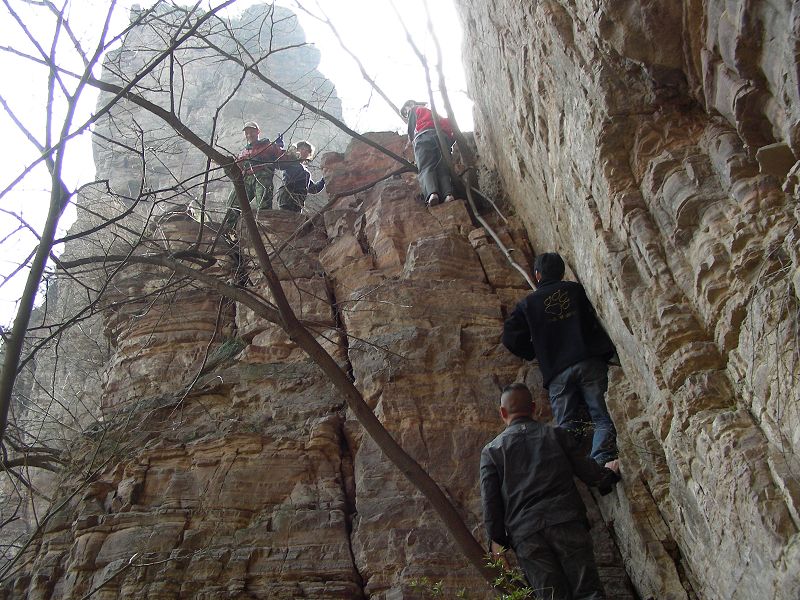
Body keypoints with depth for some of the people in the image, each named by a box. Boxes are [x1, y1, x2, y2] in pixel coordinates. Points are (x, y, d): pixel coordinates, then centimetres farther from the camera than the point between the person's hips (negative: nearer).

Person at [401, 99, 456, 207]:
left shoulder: (414, 110, 26)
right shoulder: (432, 111, 43)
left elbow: (411, 130, 13)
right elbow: (447, 123, 28)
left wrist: (414, 141, 25)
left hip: (423, 136, -5)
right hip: (443, 136, 5)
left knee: (426, 168, -17)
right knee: (443, 168, -4)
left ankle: (432, 193, -42)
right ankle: (448, 193, -30)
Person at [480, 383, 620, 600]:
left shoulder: (491, 450, 11)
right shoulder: (557, 434, 12)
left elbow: (490, 501, 4)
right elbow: (588, 472, 14)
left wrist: (497, 540, 6)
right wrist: (608, 475, 34)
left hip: (525, 535, 0)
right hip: (567, 522, 0)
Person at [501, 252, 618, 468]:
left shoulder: (528, 303, 11)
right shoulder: (575, 289, 14)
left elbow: (511, 337, 6)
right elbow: (595, 322, 14)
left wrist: (533, 353, 20)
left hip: (557, 372, 1)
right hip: (589, 362, 0)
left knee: (567, 426, 2)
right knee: (602, 418, -4)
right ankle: (603, 462, -23)